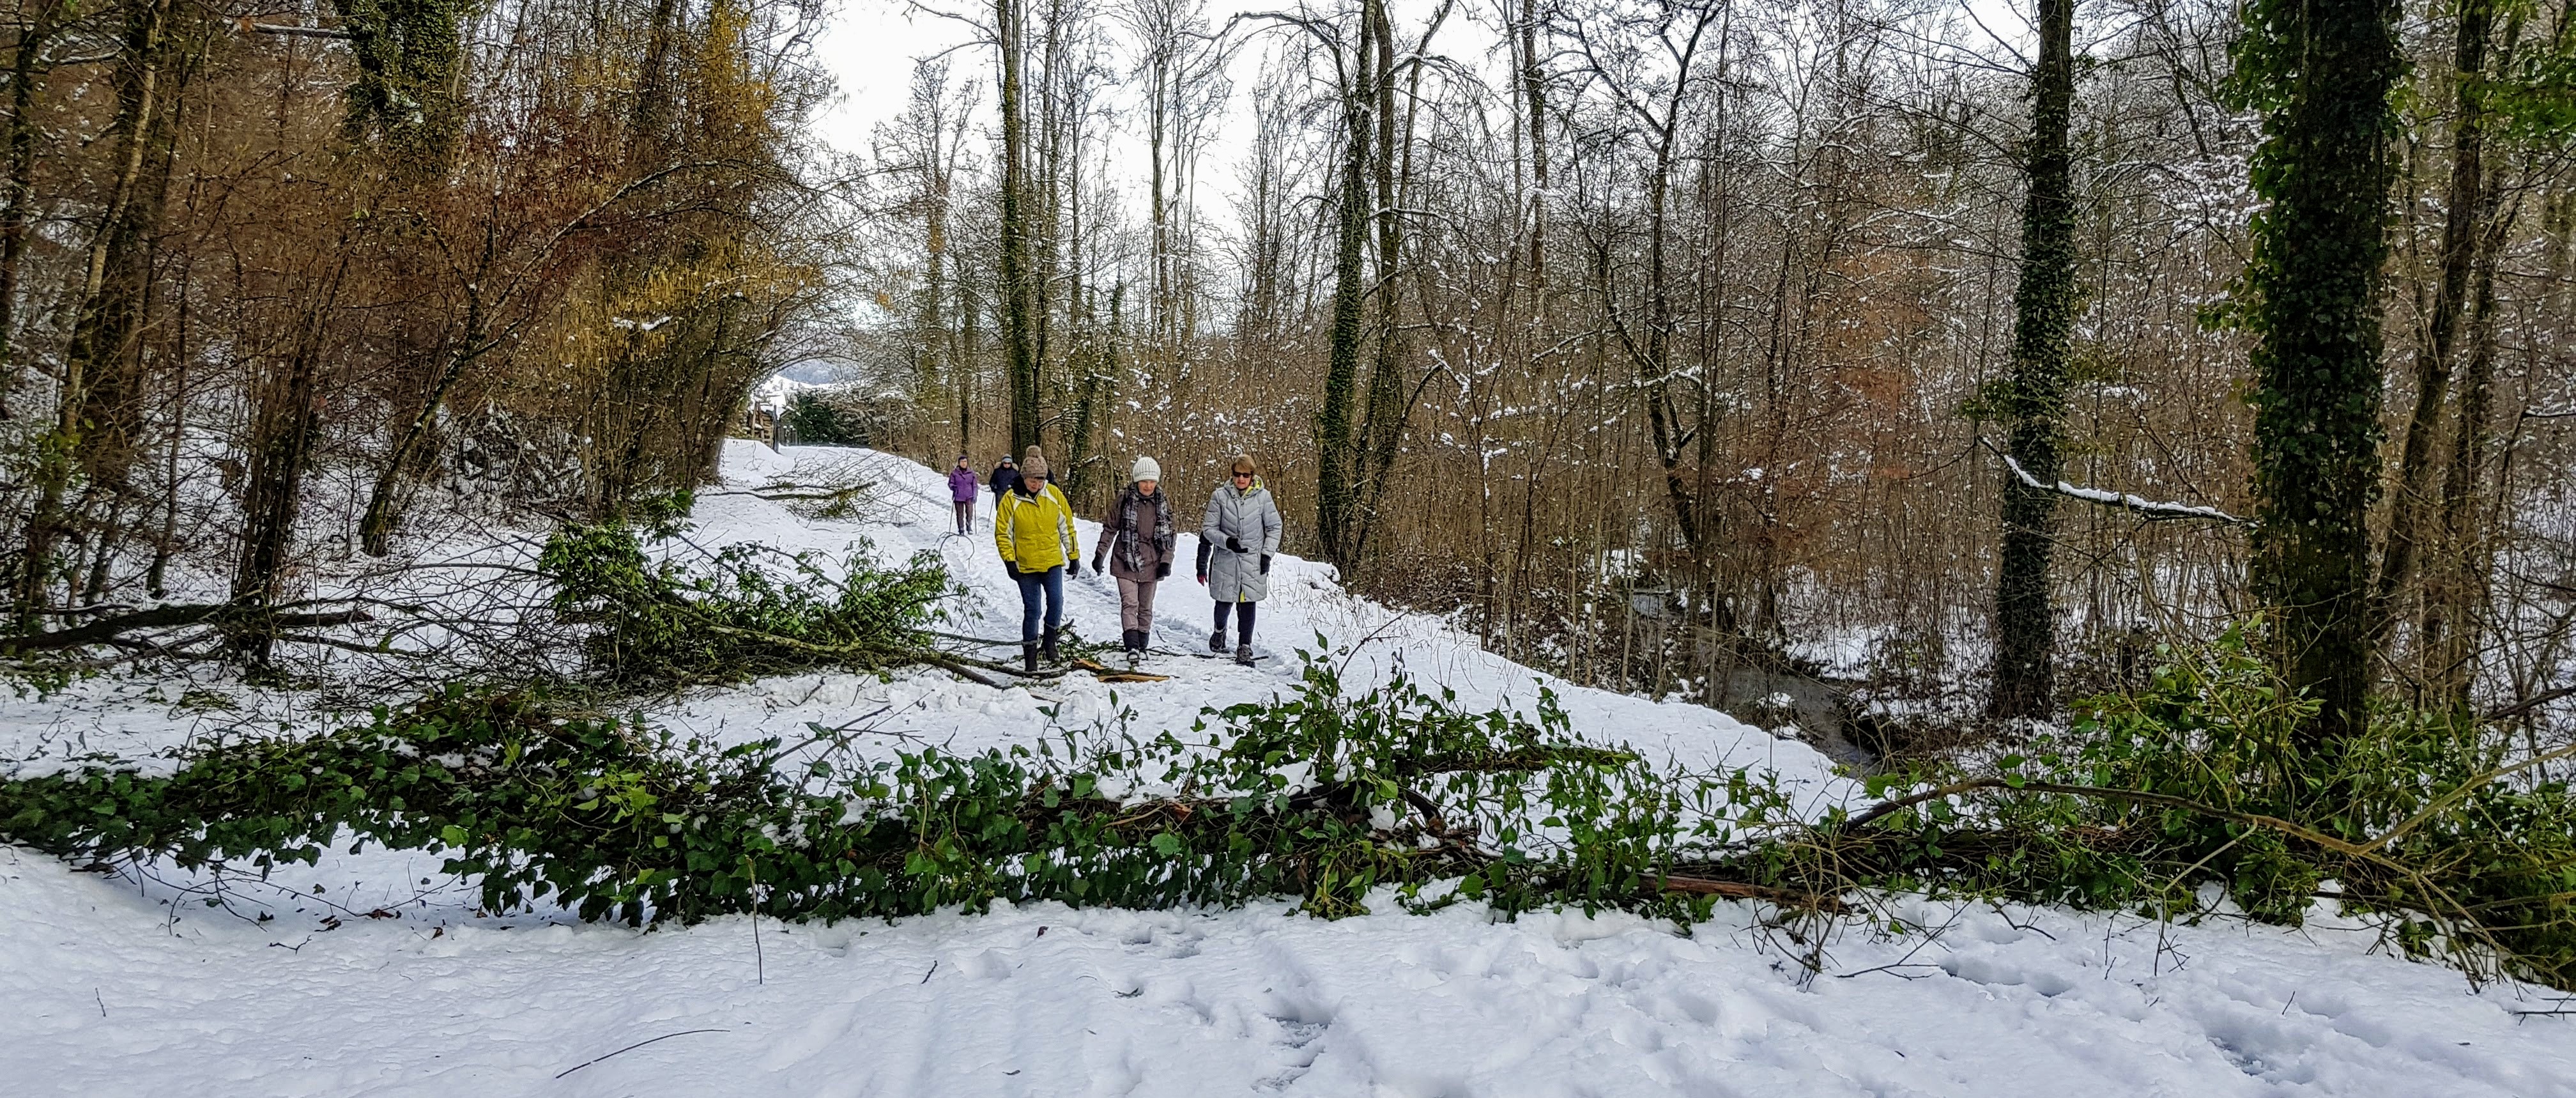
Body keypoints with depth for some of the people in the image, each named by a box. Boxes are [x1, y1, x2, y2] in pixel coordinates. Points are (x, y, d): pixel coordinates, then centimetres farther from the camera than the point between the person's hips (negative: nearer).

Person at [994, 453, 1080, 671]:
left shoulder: (1054, 495, 0)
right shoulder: (1011, 500, -7)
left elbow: (1067, 527, 9)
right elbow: (1003, 533, -2)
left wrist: (1074, 556, 10)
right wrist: (1010, 561, -10)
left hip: (1052, 562, 2)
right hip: (1026, 565, -1)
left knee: (1056, 601, -15)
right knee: (1031, 610, 1)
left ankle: (1050, 639, 8)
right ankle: (1030, 654, 14)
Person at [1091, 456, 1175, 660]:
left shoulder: (1163, 502, 2)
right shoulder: (1124, 499, -5)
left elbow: (1169, 534, 7)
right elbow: (1110, 528, 2)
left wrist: (1166, 561, -1)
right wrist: (1100, 554, -1)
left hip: (1151, 563, 3)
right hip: (1126, 561, -3)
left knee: (1146, 606, 10)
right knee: (1130, 603, -14)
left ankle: (1142, 645, 21)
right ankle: (1132, 645, -21)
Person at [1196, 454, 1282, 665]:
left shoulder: (1263, 496, -4)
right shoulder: (1220, 496, -5)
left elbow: (1274, 528, 5)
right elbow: (1209, 529, -2)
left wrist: (1267, 554, -3)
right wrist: (1228, 541, -18)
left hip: (1253, 561, 0)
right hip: (1226, 559, 0)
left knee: (1248, 604, -3)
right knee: (1225, 601, 11)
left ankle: (1244, 648, 4)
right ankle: (1220, 630, 42)